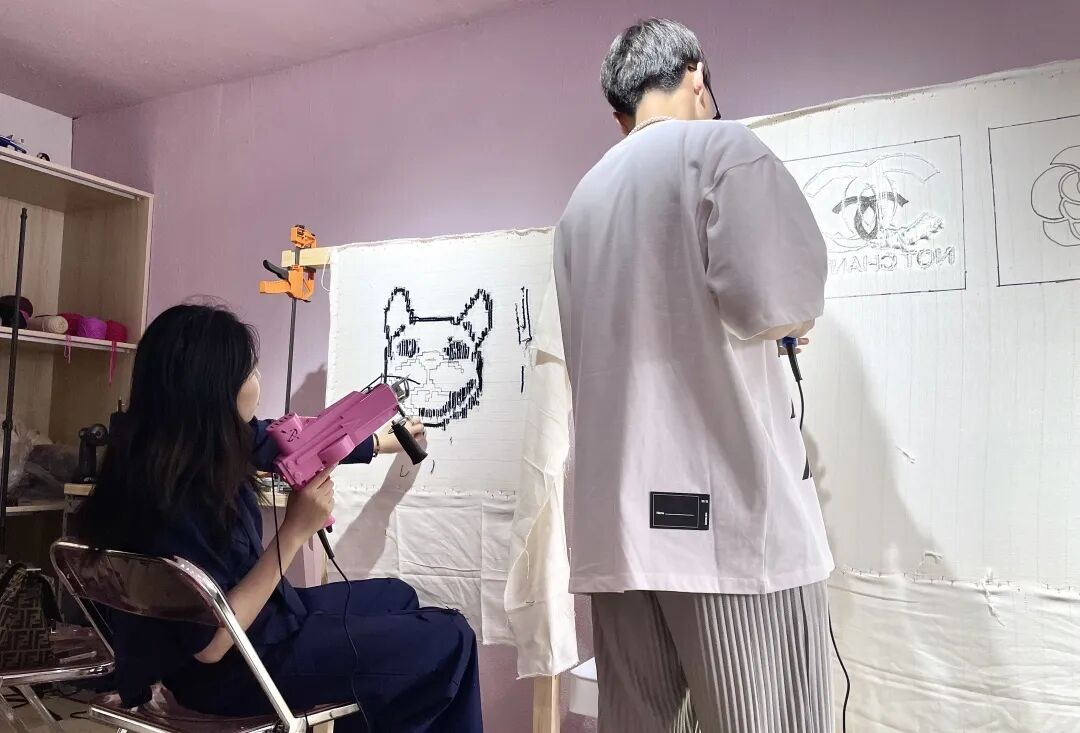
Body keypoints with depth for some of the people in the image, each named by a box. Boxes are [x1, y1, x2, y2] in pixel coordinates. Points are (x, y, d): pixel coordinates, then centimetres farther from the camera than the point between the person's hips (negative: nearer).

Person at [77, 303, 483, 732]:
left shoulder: (206, 443, -7)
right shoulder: (170, 499, -33)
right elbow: (211, 643, -27)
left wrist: (383, 442, 24)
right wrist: (295, 532, -30)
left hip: (260, 616, 9)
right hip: (231, 670, -9)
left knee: (396, 598, 26)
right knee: (449, 641, -5)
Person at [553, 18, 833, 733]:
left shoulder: (582, 199, 21)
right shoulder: (721, 147, 1)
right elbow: (773, 297, -14)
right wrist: (794, 318, 8)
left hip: (618, 516, 7)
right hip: (724, 505, -6)